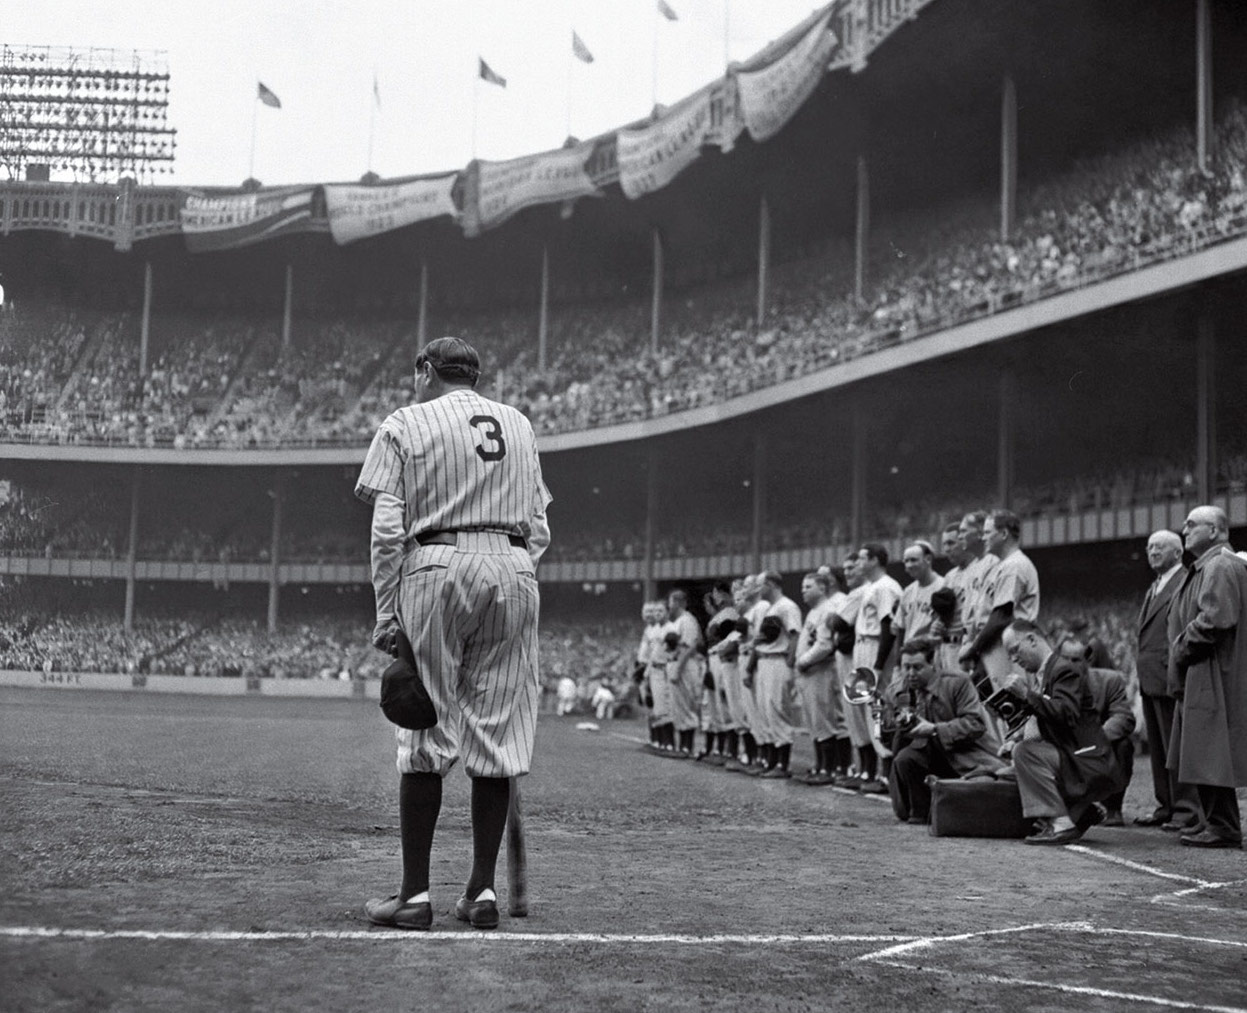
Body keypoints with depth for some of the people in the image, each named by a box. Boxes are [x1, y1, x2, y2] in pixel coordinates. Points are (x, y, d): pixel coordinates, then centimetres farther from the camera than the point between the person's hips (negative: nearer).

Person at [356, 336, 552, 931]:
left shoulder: (406, 424, 6)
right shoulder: (519, 425, 19)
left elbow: (388, 531, -3)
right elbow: (539, 529, 14)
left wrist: (386, 616, -2)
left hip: (437, 568, -3)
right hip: (514, 570, 3)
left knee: (426, 736, 0)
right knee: (497, 733, 5)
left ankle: (415, 894, 0)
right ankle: (483, 890, 8)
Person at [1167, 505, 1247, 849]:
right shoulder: (1205, 567, 19)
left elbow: (1215, 619, -24)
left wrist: (1183, 649, -13)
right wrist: (1181, 654, 14)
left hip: (1214, 677, -10)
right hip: (1198, 678, 10)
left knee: (1212, 755, -7)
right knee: (1205, 756, 13)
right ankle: (1215, 821, 19)